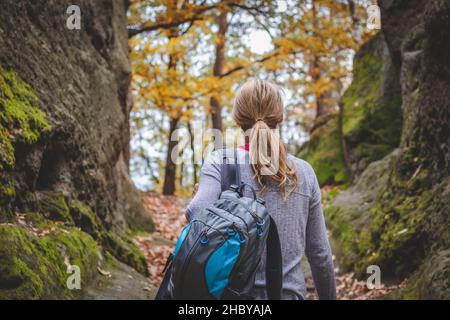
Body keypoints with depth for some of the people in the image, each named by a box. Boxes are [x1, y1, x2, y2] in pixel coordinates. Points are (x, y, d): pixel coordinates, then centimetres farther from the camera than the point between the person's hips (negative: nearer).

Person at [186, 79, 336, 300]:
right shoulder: (304, 172, 3)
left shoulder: (220, 162, -6)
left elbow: (197, 212, -25)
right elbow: (319, 253, 6)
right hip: (291, 292, 3)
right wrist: (329, 296, 18)